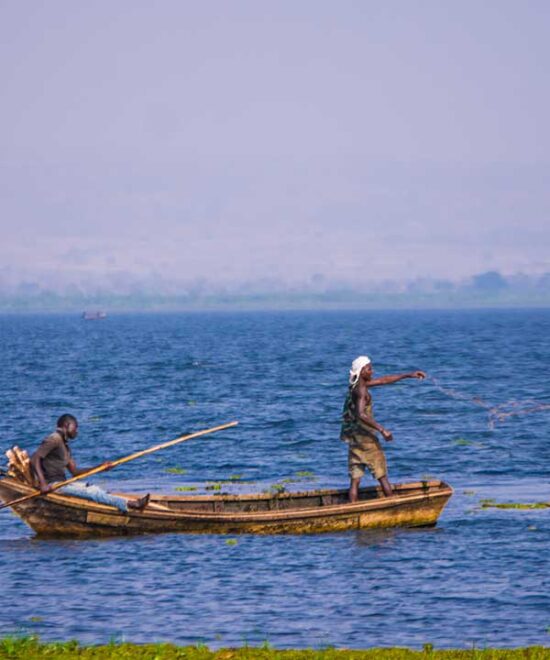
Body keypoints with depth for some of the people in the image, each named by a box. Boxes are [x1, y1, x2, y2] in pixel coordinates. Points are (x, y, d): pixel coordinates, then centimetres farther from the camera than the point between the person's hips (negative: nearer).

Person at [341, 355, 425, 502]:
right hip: (365, 436, -8)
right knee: (382, 476, 3)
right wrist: (382, 430, -29)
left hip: (353, 438, 8)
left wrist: (409, 375, 22)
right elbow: (361, 415, -29)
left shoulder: (357, 385, 12)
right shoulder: (361, 390, -16)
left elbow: (384, 380, 20)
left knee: (355, 479, 3)